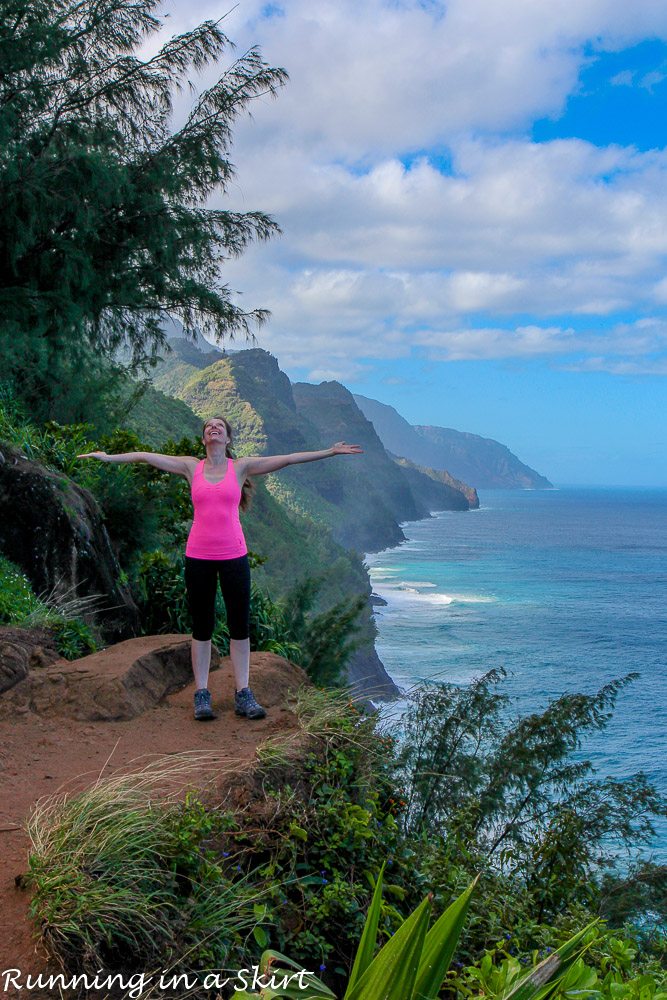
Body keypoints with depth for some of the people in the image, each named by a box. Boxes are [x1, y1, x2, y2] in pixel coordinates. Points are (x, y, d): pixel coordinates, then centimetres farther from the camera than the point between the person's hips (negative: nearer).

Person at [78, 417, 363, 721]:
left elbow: (289, 459, 2)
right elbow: (144, 456, 7)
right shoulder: (191, 467, 7)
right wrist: (108, 457, 2)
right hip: (198, 556, 0)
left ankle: (243, 694, 12)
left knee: (240, 625, 3)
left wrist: (331, 452, -1)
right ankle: (202, 695, 13)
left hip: (233, 555, 0)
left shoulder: (241, 467, 5)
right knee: (202, 626, 6)